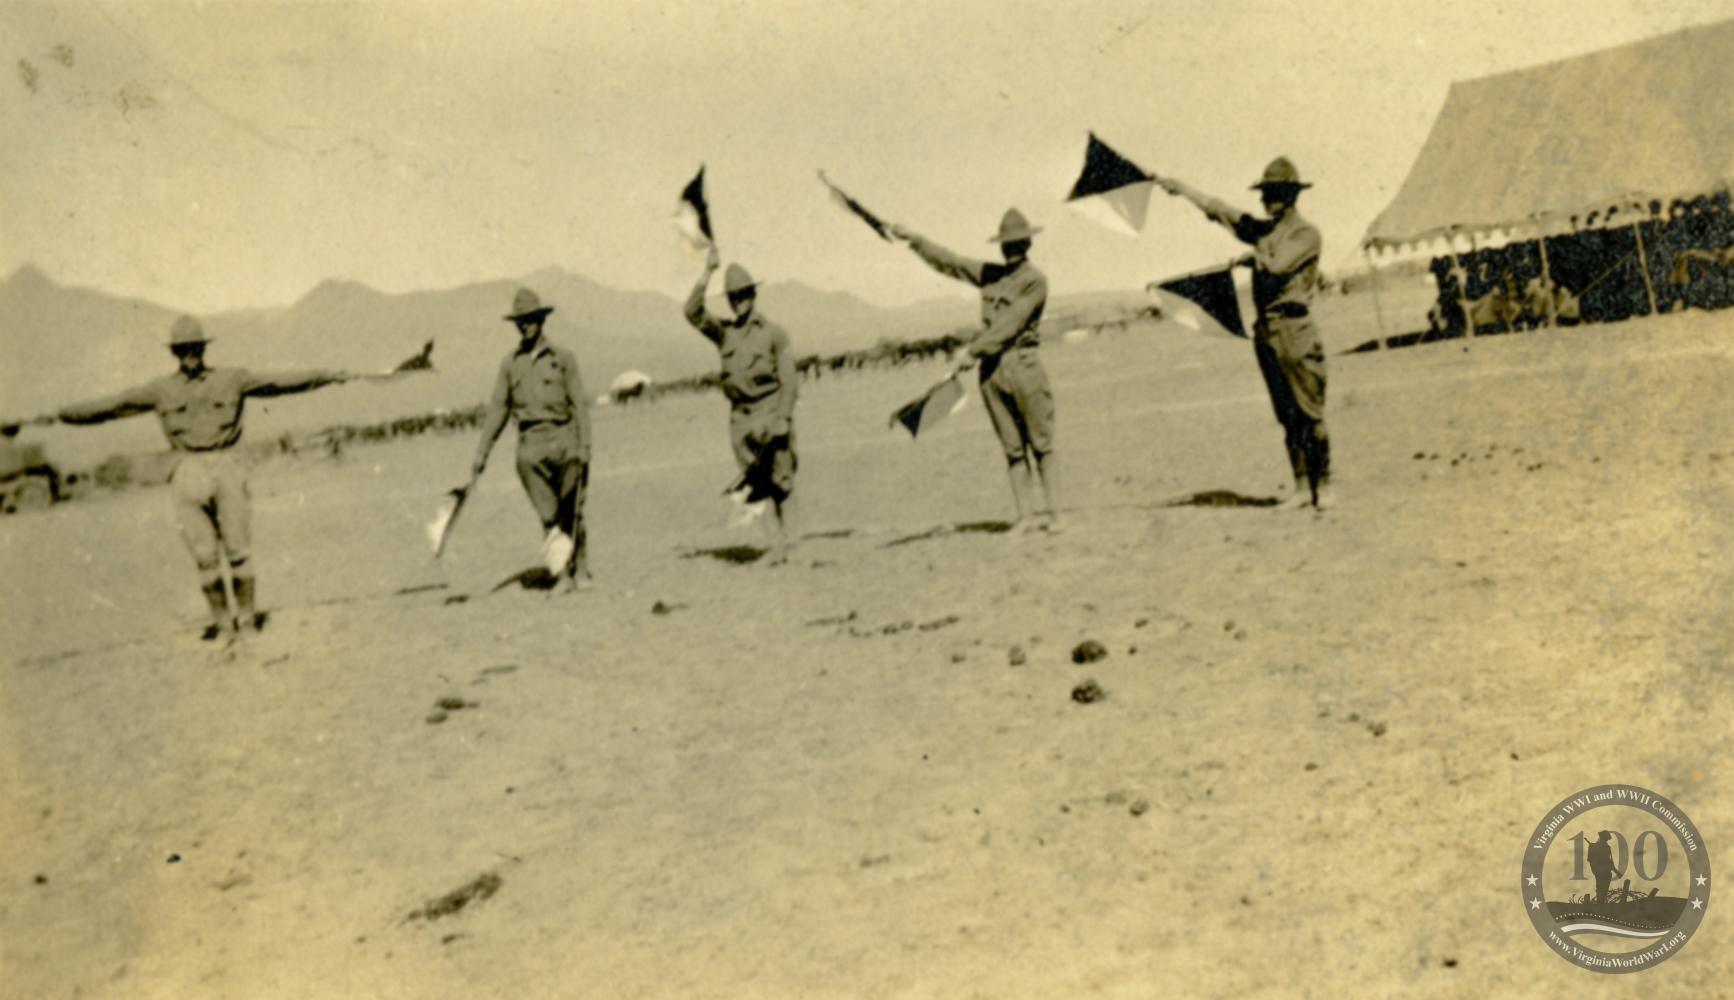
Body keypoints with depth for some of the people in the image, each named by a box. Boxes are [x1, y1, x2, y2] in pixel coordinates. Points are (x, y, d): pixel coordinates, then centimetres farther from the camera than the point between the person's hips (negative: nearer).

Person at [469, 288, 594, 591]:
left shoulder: (562, 357, 5)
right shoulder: (510, 363, 12)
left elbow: (580, 404, 2)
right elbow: (497, 409, 12)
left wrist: (584, 446, -7)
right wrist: (482, 454, 8)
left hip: (563, 438, -1)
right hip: (531, 444, 1)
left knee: (571, 512, 2)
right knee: (548, 515, -8)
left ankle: (581, 572, 12)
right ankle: (563, 574, -4)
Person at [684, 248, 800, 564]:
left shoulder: (774, 334, 0)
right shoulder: (724, 333, 11)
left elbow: (789, 380, -3)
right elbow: (693, 313, -3)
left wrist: (782, 420, -12)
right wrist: (707, 273, -8)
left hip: (771, 412, -4)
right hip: (740, 416, 4)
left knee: (780, 481, -2)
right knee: (754, 481, 3)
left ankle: (785, 538, 4)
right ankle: (776, 533, 10)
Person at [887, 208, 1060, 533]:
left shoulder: (1035, 281, -5)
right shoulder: (991, 274, 14)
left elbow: (1009, 325, -13)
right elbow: (948, 262, 23)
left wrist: (974, 351, -16)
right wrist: (913, 239, 25)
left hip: (1022, 363, -5)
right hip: (991, 369, 5)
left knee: (1042, 445, -1)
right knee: (1014, 449, 4)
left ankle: (1054, 513, -1)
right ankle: (1026, 514, 5)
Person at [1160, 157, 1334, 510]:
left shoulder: (1307, 234, -5)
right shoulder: (1265, 230, 15)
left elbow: (1278, 265, -19)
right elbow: (1220, 210, 19)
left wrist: (1252, 257, -2)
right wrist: (1182, 188, 20)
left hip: (1296, 330, -7)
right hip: (1267, 332, 7)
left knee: (1309, 412, -6)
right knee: (1287, 415, 7)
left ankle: (1324, 486, 0)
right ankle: (1302, 487, 11)